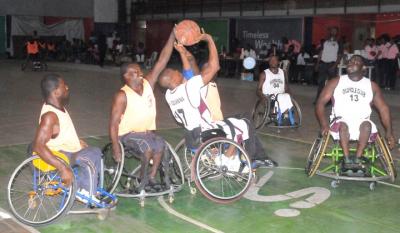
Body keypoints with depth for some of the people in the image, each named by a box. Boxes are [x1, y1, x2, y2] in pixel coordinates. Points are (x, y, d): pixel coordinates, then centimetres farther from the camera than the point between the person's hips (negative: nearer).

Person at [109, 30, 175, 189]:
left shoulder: (148, 84, -2)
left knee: (161, 145, -24)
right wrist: (116, 148, -25)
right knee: (148, 147, -30)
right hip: (128, 134, -5)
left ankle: (152, 177, -11)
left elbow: (162, 61, -7)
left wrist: (173, 36, -12)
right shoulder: (122, 96, -16)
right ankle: (143, 179, -10)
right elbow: (113, 123, -16)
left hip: (147, 132, 5)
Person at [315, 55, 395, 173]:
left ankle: (358, 158, -30)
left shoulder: (372, 86, 11)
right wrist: (324, 124, -18)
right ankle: (347, 159, -31)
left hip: (362, 126, 1)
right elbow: (320, 102, -1)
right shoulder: (336, 82, 6)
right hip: (340, 125, -1)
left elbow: (383, 108, 9)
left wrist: (389, 132, -4)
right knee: (343, 124, -34)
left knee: (367, 124, -31)